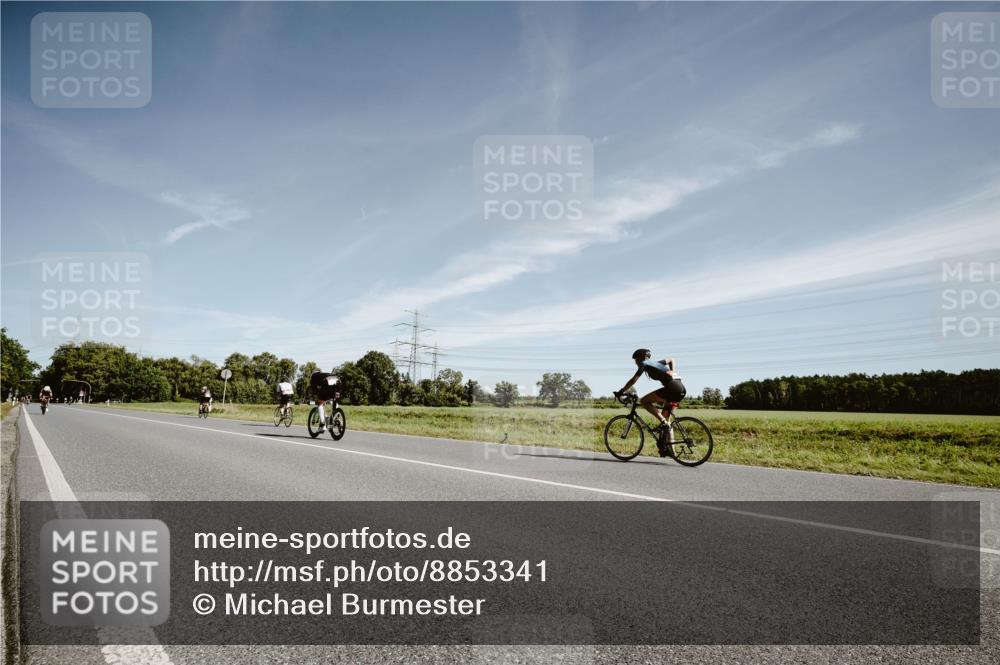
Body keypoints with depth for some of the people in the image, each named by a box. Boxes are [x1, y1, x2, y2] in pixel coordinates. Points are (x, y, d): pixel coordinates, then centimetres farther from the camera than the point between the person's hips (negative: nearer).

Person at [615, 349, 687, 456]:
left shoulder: (644, 363, 7)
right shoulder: (656, 363, 29)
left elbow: (633, 380, -1)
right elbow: (671, 360, 45)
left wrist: (621, 391, 5)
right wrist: (672, 373, 33)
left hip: (672, 387, -9)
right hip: (681, 388, 9)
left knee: (644, 401, -2)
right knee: (665, 417, 17)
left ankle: (663, 423, -9)